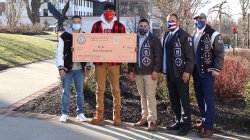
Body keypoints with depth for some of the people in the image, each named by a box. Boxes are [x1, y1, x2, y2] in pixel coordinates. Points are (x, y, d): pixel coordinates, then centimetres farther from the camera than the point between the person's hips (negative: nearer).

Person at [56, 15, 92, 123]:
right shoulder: (64, 36, -3)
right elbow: (59, 53, -4)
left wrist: (88, 66, 2)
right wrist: (60, 67, -11)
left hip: (80, 69, 2)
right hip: (67, 69, -2)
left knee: (80, 92, 9)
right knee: (66, 92, 5)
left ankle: (80, 113, 20)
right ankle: (64, 114, 15)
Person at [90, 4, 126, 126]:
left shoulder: (120, 26, 4)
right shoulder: (96, 25, 7)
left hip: (114, 62, -1)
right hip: (99, 61, 1)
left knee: (115, 89, 4)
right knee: (100, 89, 8)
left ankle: (117, 116, 11)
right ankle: (99, 115, 16)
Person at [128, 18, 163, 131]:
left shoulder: (154, 39, 1)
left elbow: (158, 56, -5)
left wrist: (156, 70, -13)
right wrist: (131, 71, 6)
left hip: (150, 73, -5)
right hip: (137, 72, 5)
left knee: (150, 96, -6)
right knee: (142, 96, 11)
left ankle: (152, 120, -2)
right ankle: (145, 117, 19)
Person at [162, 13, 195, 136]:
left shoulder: (185, 36, -7)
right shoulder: (167, 36, 14)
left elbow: (190, 56, -11)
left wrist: (187, 71, -17)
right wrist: (163, 70, 13)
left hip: (181, 74, -7)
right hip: (170, 74, 7)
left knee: (184, 100, 1)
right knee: (173, 100, 12)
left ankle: (186, 124, 10)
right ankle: (179, 121, 23)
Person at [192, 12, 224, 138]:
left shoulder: (213, 34, -7)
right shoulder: (193, 35, 13)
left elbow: (220, 53, -9)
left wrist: (217, 69, -16)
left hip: (208, 71, -7)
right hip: (196, 71, 7)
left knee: (208, 98, -6)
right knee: (199, 98, 12)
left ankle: (209, 127, -3)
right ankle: (205, 121, 24)